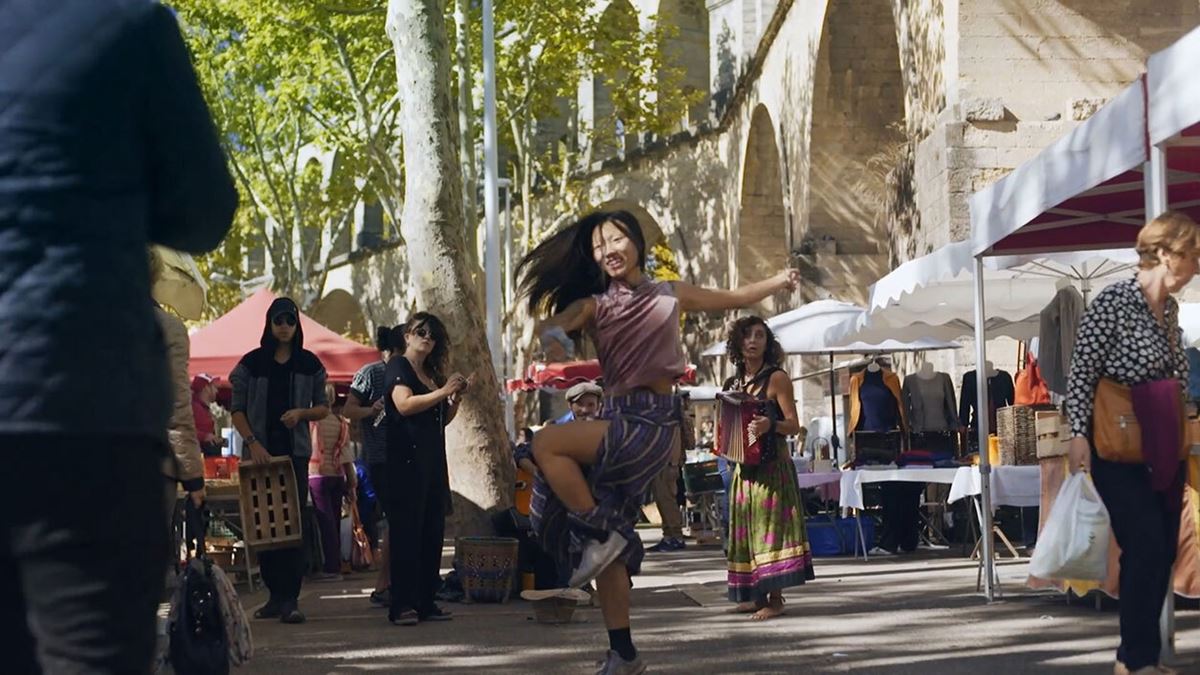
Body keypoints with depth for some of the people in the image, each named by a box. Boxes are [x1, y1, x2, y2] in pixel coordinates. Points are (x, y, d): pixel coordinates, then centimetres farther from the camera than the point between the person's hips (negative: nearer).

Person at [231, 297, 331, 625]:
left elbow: (323, 407, 13)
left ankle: (291, 600, -12)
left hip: (295, 450, -1)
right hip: (260, 451, 1)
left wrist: (301, 413, -8)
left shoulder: (309, 364, 8)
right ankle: (275, 595, 12)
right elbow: (237, 409, 4)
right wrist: (252, 442, -9)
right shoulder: (252, 363, 5)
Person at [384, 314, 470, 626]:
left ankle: (426, 601, 6)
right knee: (406, 531, -10)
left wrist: (456, 398, 7)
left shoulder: (433, 373, 20)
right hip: (406, 461, -8)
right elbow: (404, 404, -17)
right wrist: (442, 392, -16)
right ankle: (402, 605, -12)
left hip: (433, 460, 8)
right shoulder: (398, 366, -1)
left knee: (433, 532, 4)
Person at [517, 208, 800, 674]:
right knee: (605, 553, 5)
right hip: (616, 420, 5)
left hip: (655, 422, -5)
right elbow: (550, 326, -10)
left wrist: (779, 282, 16)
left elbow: (735, 299, 22)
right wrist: (554, 341, -32)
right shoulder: (593, 305, 11)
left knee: (547, 444, -26)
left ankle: (603, 535, -13)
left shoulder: (670, 296, 8)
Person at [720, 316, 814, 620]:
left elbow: (794, 424, -10)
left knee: (770, 525, -10)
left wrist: (770, 426, -29)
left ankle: (775, 599, -9)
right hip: (744, 466, 7)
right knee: (747, 528, 8)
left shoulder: (777, 378, -5)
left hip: (772, 466, -7)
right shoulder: (733, 383, 13)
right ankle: (756, 596, 15)